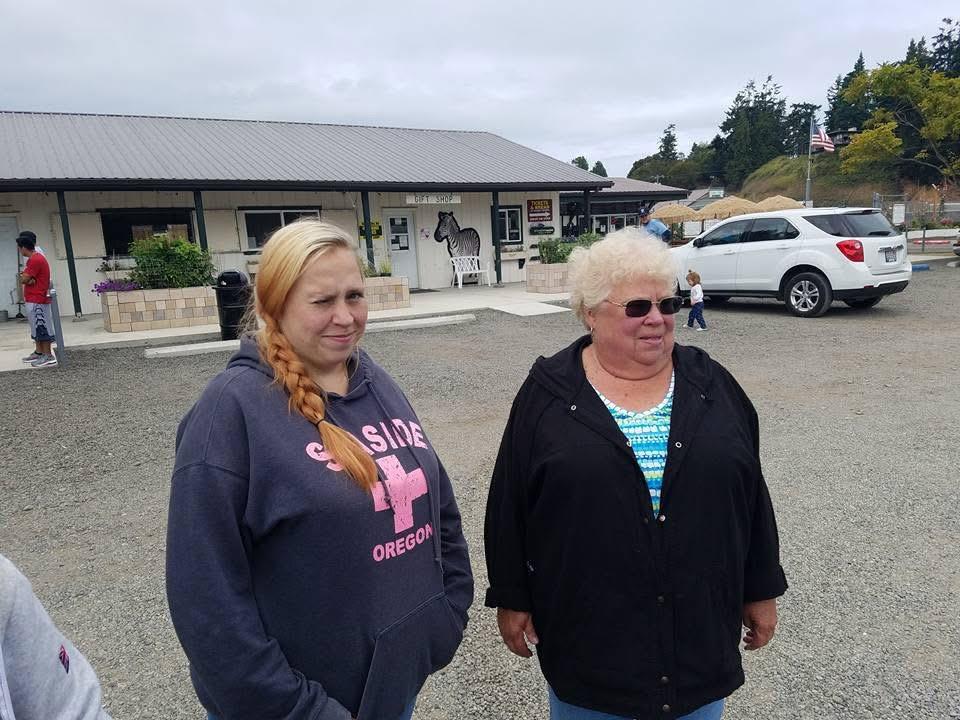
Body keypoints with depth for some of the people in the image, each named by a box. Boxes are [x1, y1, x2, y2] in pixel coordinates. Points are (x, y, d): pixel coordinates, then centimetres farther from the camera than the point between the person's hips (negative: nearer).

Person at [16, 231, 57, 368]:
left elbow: (24, 279, -19)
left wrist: (24, 276, 3)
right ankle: (38, 353, 23)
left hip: (37, 301, -10)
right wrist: (29, 278, -8)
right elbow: (26, 278, 13)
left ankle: (49, 357, -6)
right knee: (37, 328, 15)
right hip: (34, 300, 10)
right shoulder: (35, 258, 15)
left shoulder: (35, 260, -18)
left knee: (43, 328, -8)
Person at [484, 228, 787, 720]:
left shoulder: (711, 386, -1)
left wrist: (761, 590, 8)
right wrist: (511, 597, -1)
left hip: (700, 629, 3)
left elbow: (750, 495, 5)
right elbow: (510, 505, -4)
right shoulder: (547, 393, -8)